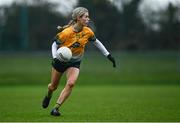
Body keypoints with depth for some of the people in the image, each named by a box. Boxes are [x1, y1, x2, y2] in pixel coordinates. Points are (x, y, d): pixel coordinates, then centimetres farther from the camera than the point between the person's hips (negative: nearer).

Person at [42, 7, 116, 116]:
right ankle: (48, 96, 50)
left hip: (75, 62, 2)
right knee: (54, 86, 12)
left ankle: (56, 108, -16)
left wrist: (108, 55, 6)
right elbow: (55, 45, -13)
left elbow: (96, 42, 5)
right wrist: (55, 58, -29)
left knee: (71, 83, -23)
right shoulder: (66, 32, -24)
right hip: (61, 61, -2)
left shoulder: (88, 32, -12)